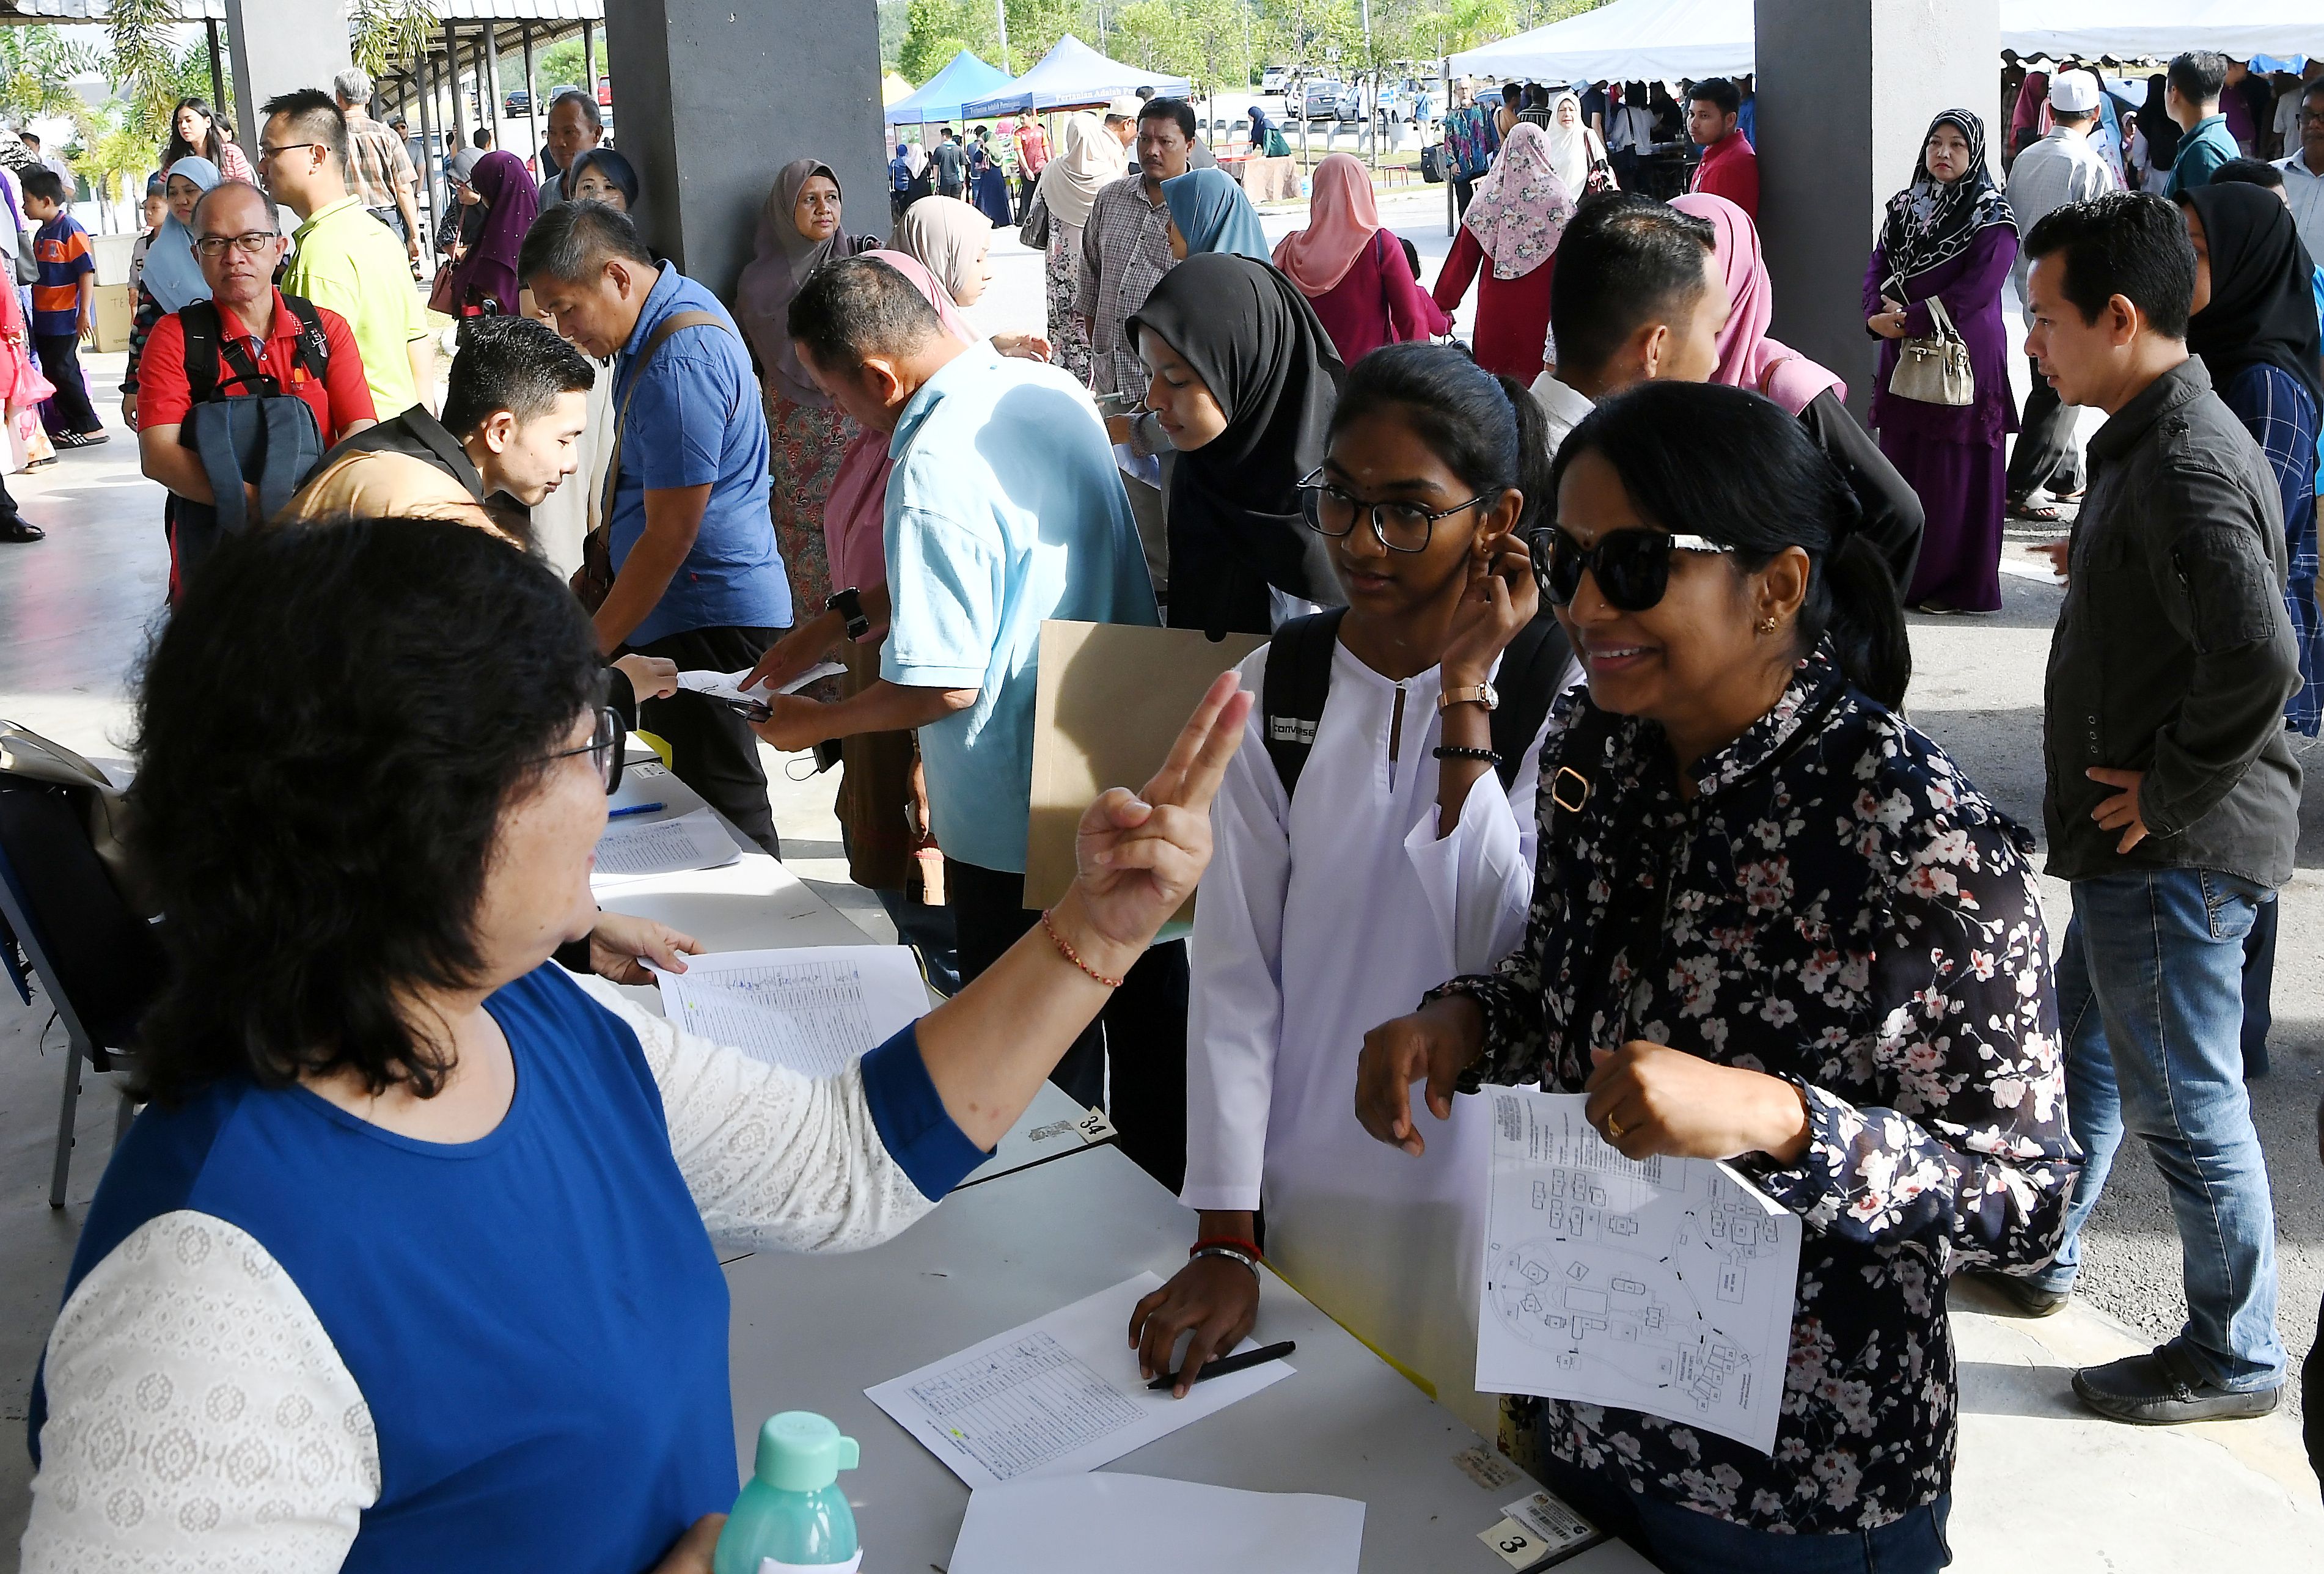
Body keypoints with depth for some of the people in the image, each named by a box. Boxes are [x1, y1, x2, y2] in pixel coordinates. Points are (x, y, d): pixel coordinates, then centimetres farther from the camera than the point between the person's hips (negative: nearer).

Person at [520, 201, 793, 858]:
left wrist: (588, 650, -16)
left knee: (718, 805, -3)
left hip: (706, 622, -10)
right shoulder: (673, 309, 8)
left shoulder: (679, 364, -24)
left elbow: (669, 539, -22)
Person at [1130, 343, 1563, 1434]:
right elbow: (1232, 978, -6)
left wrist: (1463, 695, -20)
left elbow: (1509, 955, -21)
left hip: (1479, 1204, -1)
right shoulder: (1270, 694, -5)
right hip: (1299, 1197, 2)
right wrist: (1222, 1243, -9)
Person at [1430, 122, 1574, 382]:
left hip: (1495, 309, 2)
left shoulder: (1487, 197, -1)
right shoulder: (1557, 197, -6)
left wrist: (1443, 303, 7)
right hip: (1542, 310, -2)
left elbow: (1463, 256, 2)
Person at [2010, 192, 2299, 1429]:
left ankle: (2235, 1357, 18)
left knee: (2184, 1103, 2)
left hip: (2178, 850, -11)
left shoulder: (2188, 465, -24)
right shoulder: (2149, 440, 10)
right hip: (2138, 836, 11)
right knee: (2087, 1041, 24)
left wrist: (2167, 786, -23)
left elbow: (2258, 656, -34)